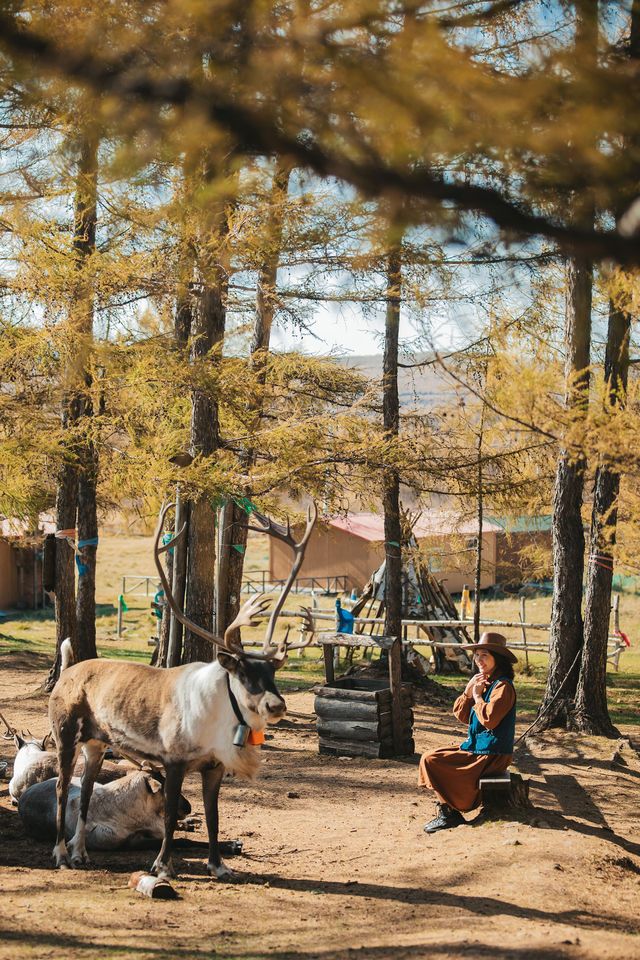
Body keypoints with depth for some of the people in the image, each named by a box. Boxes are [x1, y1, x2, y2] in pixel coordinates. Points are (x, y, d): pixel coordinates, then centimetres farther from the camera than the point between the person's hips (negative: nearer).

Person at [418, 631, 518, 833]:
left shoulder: (503, 687, -15)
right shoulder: (484, 682, 14)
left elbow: (489, 719, -27)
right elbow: (461, 715, 12)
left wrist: (477, 697, -13)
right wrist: (468, 691, -4)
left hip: (491, 755, -10)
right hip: (477, 748, 10)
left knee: (430, 761, -15)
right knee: (432, 756, 16)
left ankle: (449, 813, -7)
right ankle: (447, 808, 9)